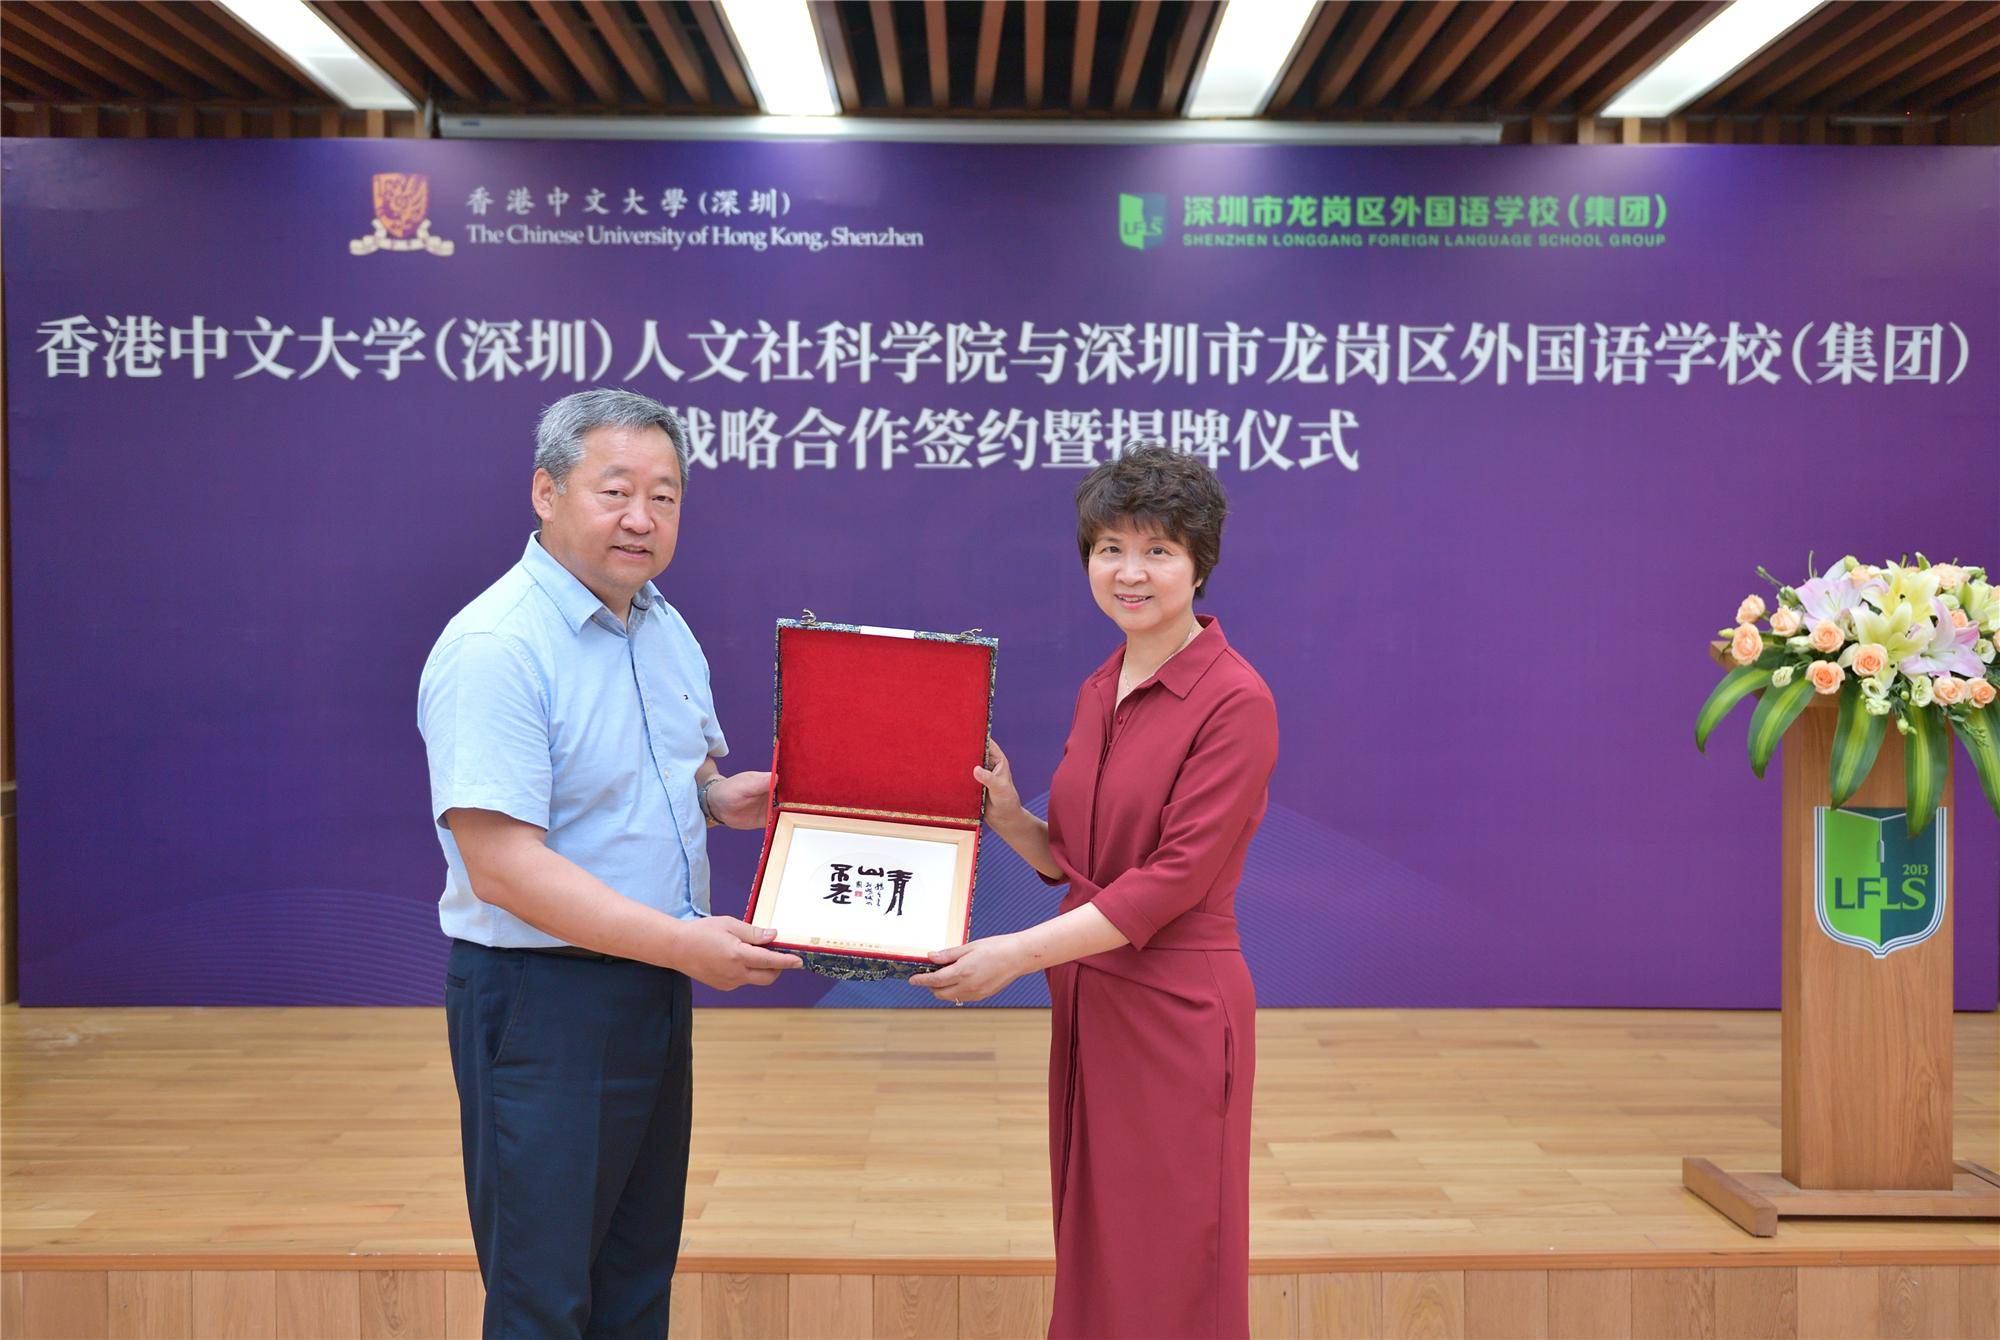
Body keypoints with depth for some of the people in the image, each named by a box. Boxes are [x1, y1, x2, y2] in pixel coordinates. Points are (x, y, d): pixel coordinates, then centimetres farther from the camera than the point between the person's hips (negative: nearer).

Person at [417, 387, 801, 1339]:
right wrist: (684, 944, -26)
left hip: (655, 990, 8)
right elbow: (502, 869, -25)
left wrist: (720, 797, 0)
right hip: (542, 1000, -8)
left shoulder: (665, 627, 8)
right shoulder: (496, 648, -20)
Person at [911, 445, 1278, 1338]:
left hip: (1175, 1011, -7)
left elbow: (1172, 878, -19)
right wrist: (1005, 816, -3)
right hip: (1088, 1001, 8)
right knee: (1092, 1260, 17)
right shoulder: (1098, 690, 10)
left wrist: (1018, 953, -23)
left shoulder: (1234, 701, -14)